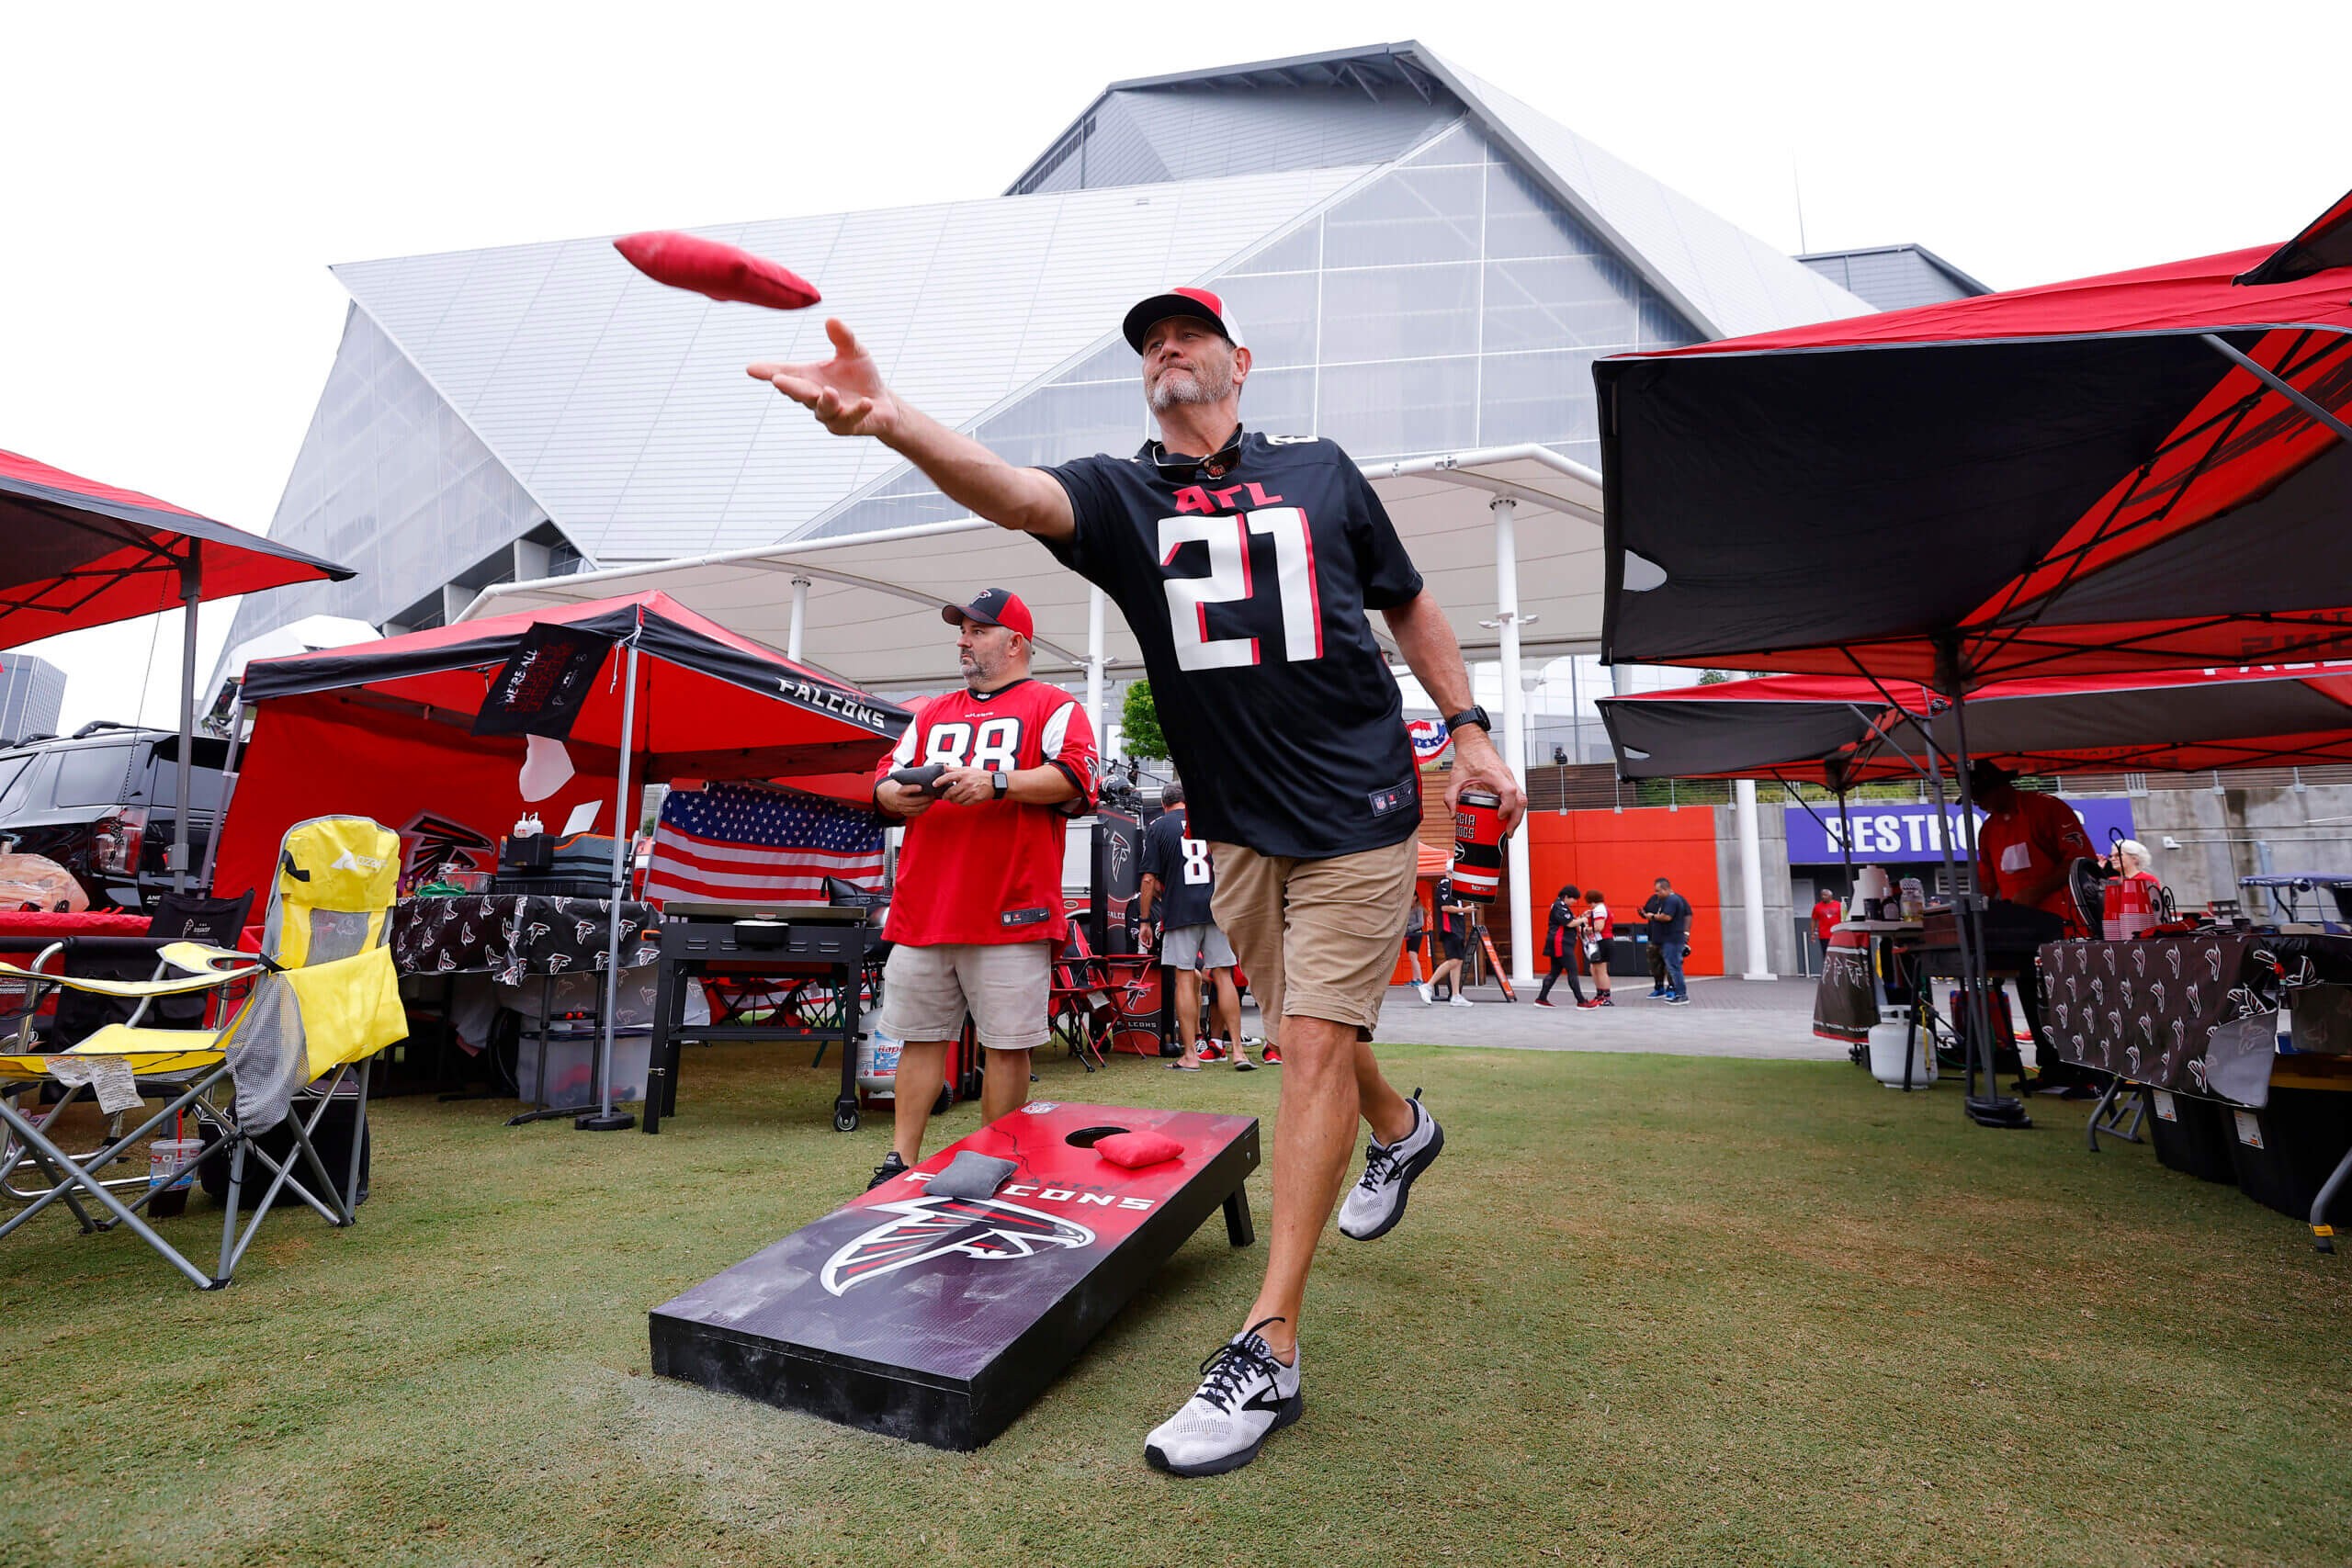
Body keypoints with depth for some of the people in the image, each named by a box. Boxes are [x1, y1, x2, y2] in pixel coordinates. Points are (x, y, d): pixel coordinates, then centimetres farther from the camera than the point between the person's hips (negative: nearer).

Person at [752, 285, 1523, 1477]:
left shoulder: (1321, 469, 5)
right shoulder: (1119, 493, 3)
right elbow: (1013, 493, -20)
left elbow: (1411, 607, 12)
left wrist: (1468, 730, 5)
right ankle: (1401, 1130, 49)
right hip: (1237, 825, 3)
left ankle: (1267, 1353, 0)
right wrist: (890, 420, -39)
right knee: (1303, 1039, 16)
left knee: (1315, 1048, -7)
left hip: (1359, 807, -2)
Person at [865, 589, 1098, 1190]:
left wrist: (995, 783, -19)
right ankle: (900, 1160, 18)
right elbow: (885, 777, 22)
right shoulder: (932, 714, 24)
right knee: (919, 1037, 9)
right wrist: (896, 795, -2)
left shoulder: (1054, 707, 6)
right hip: (923, 912, 5)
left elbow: (1075, 778, -10)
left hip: (1010, 914, -5)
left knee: (1006, 1046, 0)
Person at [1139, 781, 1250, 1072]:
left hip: (1179, 911, -2)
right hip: (1215, 909, 3)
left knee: (1185, 979, 1)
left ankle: (1190, 1055, 3)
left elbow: (1149, 879, -3)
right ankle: (1237, 1049, 5)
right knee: (1222, 976, 5)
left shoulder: (1157, 827, 3)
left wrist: (1146, 920, 4)